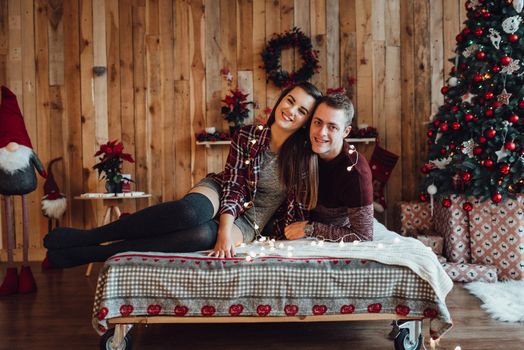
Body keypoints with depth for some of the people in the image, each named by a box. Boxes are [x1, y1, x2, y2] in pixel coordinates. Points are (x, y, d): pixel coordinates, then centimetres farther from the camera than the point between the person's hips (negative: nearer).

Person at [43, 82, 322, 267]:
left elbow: (301, 206, -2)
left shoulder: (303, 156, -7)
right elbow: (233, 183, -12)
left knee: (203, 235, -37)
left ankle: (85, 253, -34)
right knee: (191, 211, -40)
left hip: (249, 221, 0)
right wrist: (225, 227, -28)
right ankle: (89, 236, -27)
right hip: (222, 194, 1)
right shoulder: (247, 135, -7)